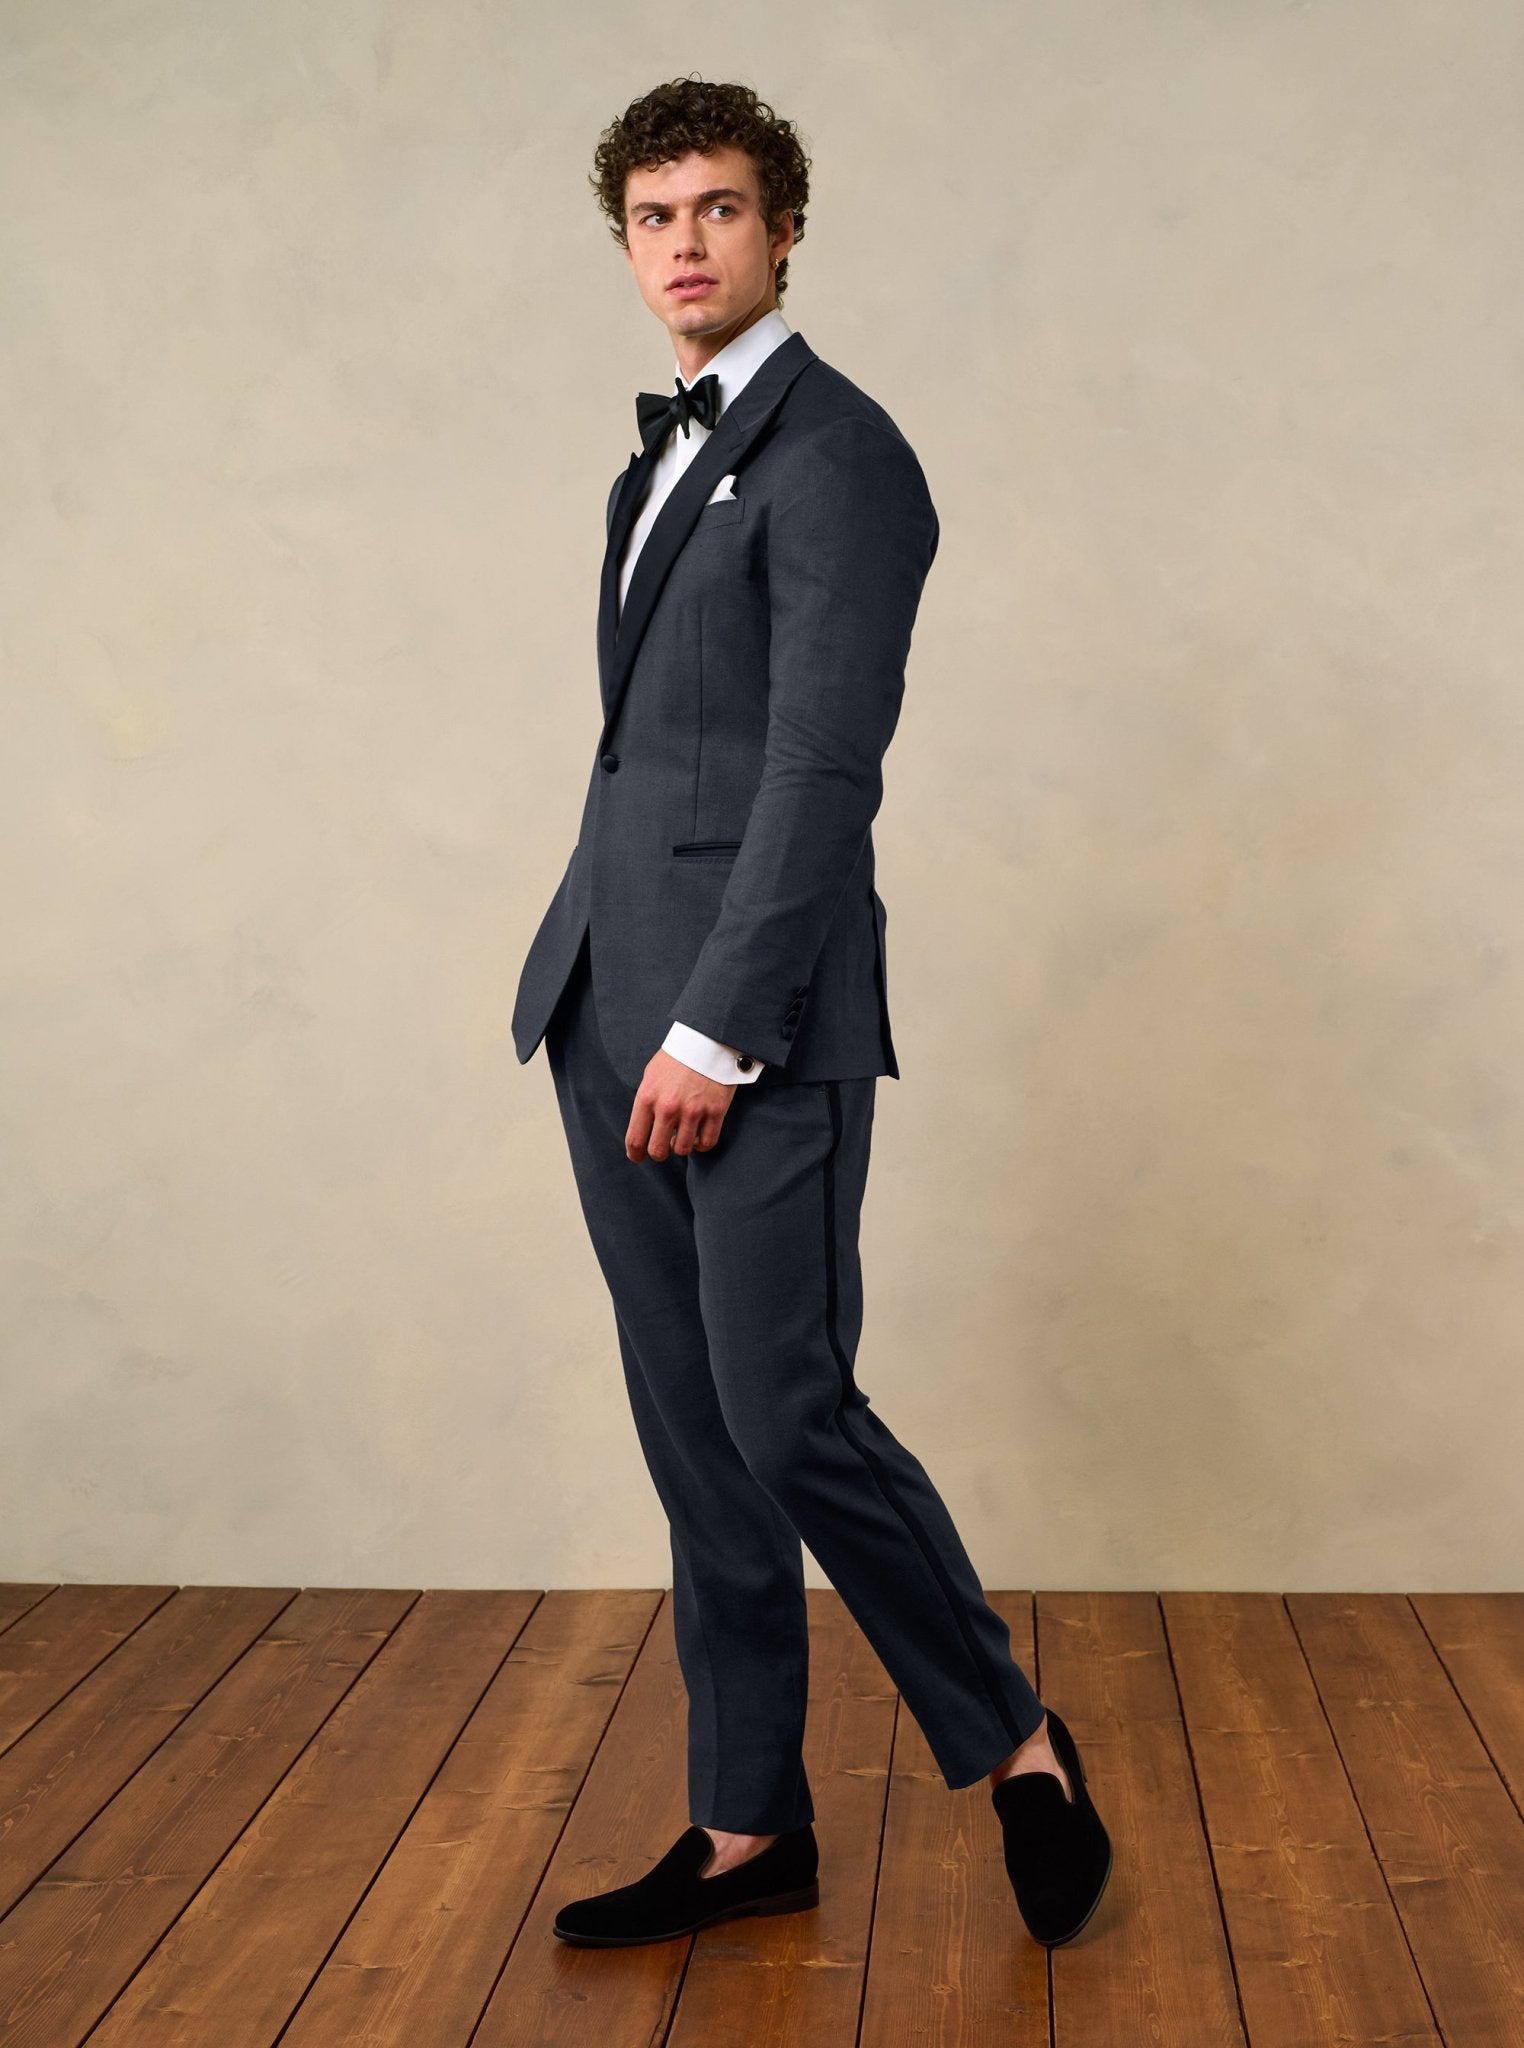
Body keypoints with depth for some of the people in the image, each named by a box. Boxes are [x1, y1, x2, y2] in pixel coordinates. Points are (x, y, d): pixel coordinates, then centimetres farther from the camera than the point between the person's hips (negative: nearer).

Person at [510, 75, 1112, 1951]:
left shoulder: (836, 452, -7)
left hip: (752, 1021, -8)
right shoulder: (664, 454, 20)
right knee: (691, 1438, 10)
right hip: (609, 1011, 8)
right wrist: (613, 1006, 14)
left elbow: (825, 764, -15)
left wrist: (717, 1028, -19)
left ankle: (1015, 1747, 15)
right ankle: (749, 1832, 20)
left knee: (787, 1414, -7)